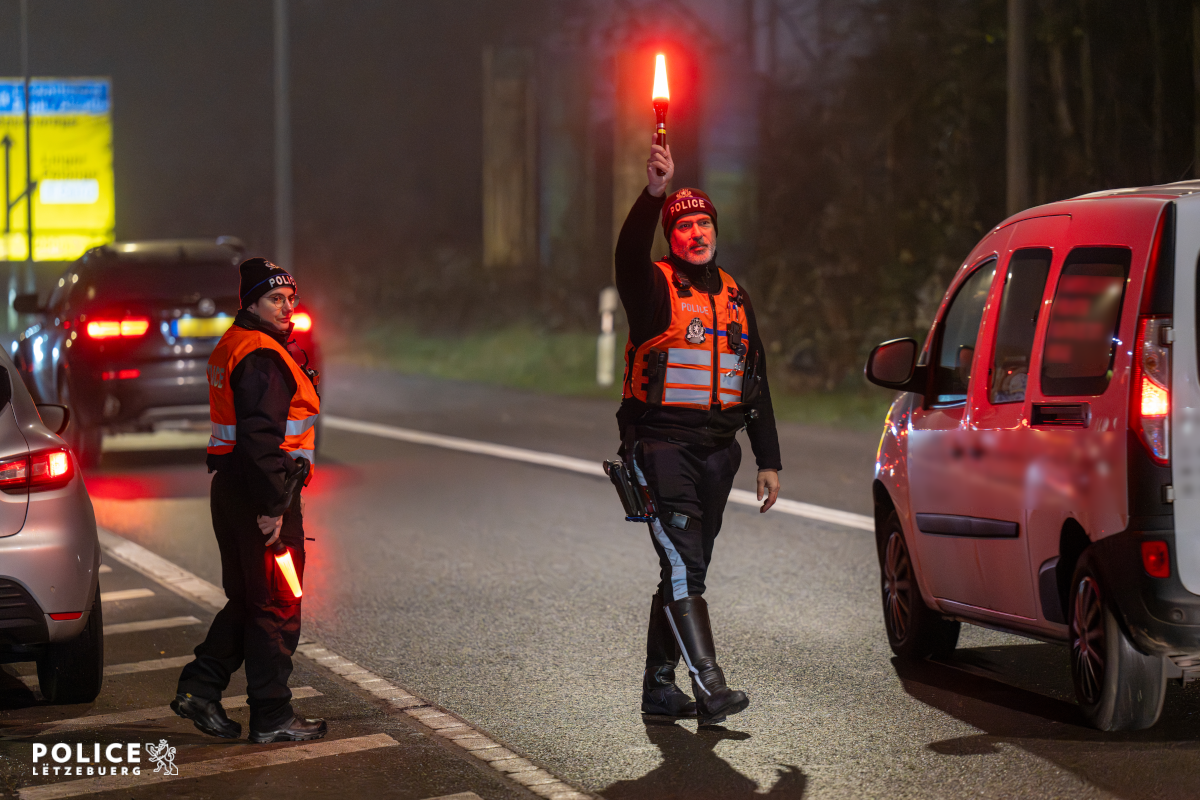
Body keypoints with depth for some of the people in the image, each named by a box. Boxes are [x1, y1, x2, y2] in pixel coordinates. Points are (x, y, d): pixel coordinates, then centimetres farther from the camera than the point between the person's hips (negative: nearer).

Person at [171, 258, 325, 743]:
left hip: (230, 485, 10)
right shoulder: (262, 357, -17)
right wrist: (271, 507, -25)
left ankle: (200, 688, 15)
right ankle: (271, 718, 4)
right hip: (260, 489, -10)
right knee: (277, 607, -2)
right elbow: (260, 436, -24)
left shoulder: (231, 348, 16)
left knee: (246, 601, 18)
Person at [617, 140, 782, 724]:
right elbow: (629, 252, -27)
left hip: (717, 450, 6)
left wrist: (768, 460, 16)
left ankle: (659, 686, 19)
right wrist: (654, 193, -41)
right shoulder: (655, 287, -2)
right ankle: (709, 687, -20)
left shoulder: (735, 297, 15)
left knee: (686, 568, 10)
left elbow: (756, 385, 19)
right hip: (661, 444, -6)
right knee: (683, 565, -15)